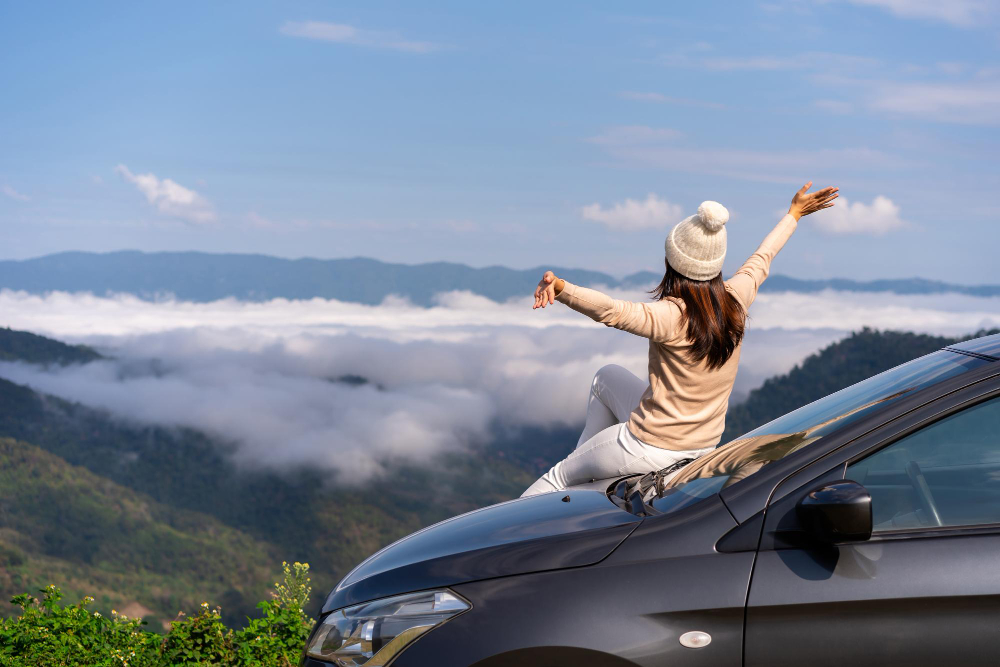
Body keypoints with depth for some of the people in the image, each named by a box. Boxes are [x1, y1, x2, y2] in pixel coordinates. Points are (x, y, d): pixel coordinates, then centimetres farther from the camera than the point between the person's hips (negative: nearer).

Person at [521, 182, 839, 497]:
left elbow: (610, 310, -47)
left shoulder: (670, 317, -28)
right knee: (607, 376, 29)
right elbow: (762, 257, 12)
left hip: (653, 448, -7)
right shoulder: (735, 300, -8)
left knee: (559, 477, 15)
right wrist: (794, 213, 30)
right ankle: (583, 460, 40)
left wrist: (560, 288, -60)